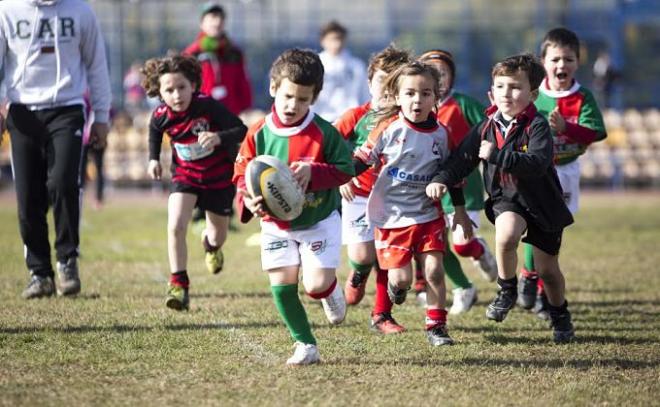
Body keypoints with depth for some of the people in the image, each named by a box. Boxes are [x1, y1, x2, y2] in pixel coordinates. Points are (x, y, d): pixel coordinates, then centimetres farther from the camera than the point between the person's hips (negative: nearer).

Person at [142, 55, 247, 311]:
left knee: (218, 235, 15)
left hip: (219, 176, -1)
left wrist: (219, 137, -45)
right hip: (185, 175, 1)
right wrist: (154, 159, 5)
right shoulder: (161, 116, -16)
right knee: (175, 227, -21)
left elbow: (241, 131, -28)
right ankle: (178, 284, -11)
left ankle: (210, 245, 54)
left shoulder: (209, 107, -28)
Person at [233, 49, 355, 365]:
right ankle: (305, 345, 10)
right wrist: (248, 200, -24)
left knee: (316, 284, -11)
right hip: (276, 224, 3)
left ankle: (331, 292, 27)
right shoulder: (258, 134, -10)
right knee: (281, 285, -4)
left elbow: (345, 169, -12)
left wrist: (314, 172, -29)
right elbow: (242, 174, -3)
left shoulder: (324, 133, -15)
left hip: (319, 221, -3)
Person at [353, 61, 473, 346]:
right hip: (392, 215, -2)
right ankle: (395, 284, 33)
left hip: (428, 214, 2)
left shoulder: (440, 134, 0)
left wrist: (460, 211, 14)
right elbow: (363, 159, -3)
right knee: (401, 278, -4)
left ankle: (436, 325, 7)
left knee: (434, 270, -6)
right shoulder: (389, 129, -9)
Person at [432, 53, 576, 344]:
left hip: (542, 202, -2)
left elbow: (538, 163, -32)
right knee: (505, 235, -31)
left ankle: (560, 315, 36)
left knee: (548, 270, 8)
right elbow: (463, 159, 3)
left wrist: (497, 156, -36)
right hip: (506, 198, 2)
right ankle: (507, 290, -5)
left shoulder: (537, 126, -18)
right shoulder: (487, 128, -2)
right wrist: (442, 180, -13)